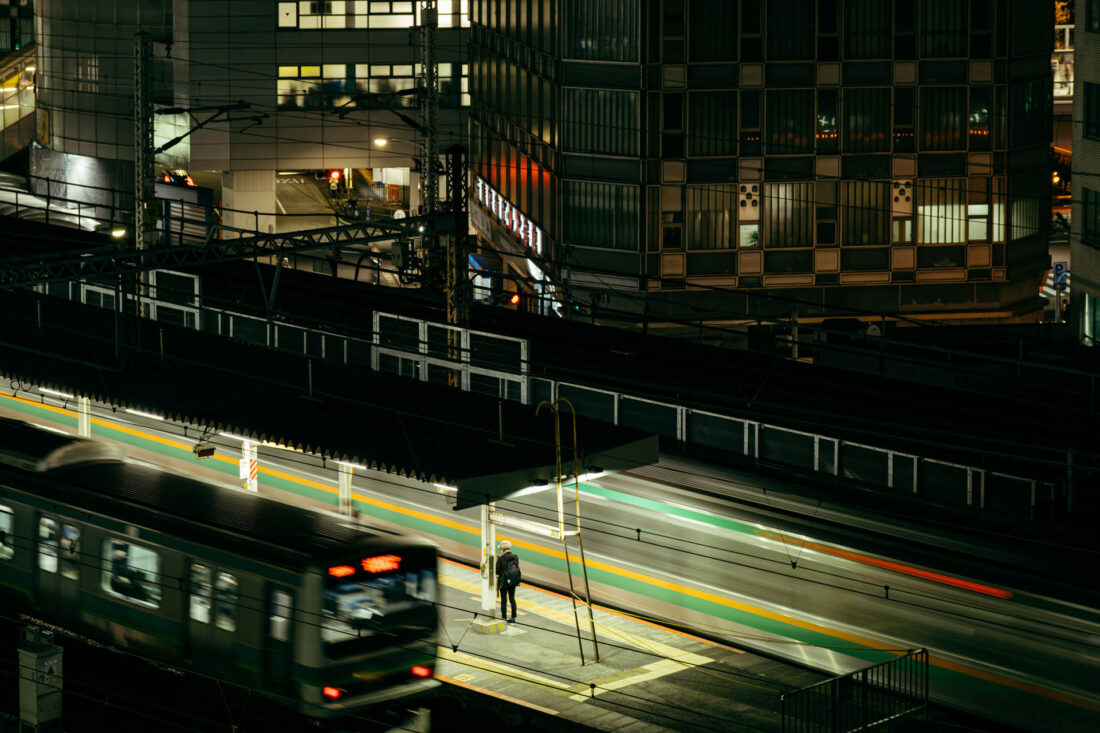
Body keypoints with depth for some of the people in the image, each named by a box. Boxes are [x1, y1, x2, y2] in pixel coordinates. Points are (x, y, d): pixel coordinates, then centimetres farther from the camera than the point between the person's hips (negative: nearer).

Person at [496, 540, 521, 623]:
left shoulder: (501, 559, -19)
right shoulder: (515, 557, -4)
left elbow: (497, 571, -14)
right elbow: (517, 567, 3)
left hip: (504, 582, -5)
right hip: (513, 581, 5)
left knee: (503, 601, 5)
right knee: (512, 599, 17)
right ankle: (513, 618, 22)